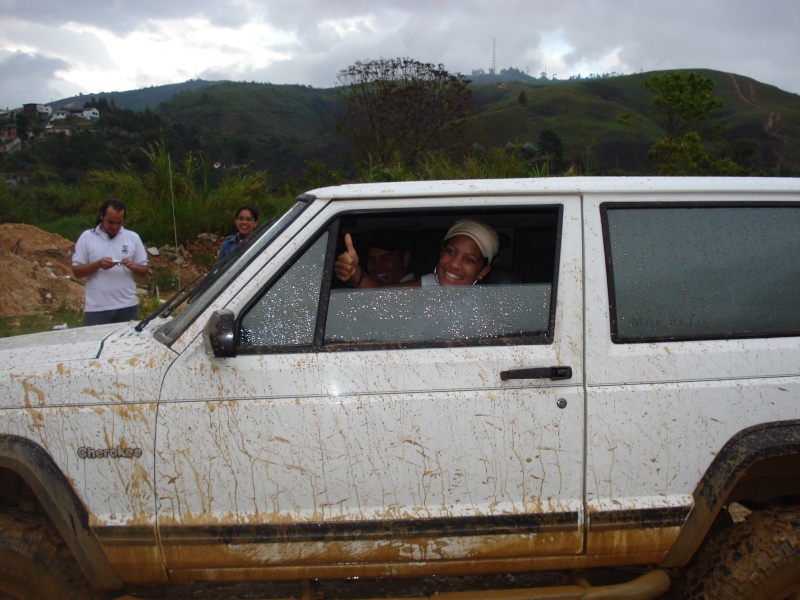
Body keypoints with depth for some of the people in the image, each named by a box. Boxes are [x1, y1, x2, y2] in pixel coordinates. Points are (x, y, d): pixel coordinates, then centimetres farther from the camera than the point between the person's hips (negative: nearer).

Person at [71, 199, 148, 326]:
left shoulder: (133, 238, 5)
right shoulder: (87, 237, 1)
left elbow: (143, 271, 8)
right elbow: (76, 271, 0)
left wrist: (132, 266, -14)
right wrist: (98, 264, -16)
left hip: (127, 307, 2)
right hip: (96, 309, -1)